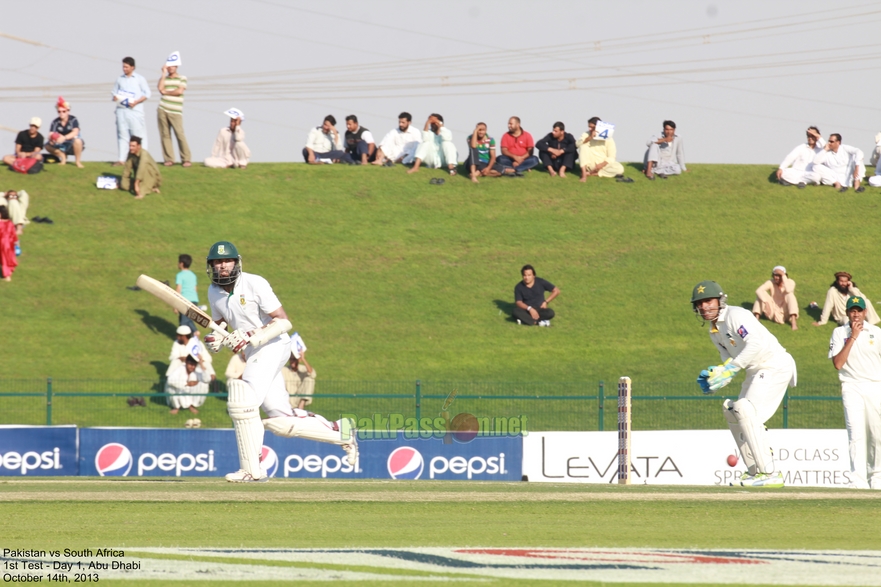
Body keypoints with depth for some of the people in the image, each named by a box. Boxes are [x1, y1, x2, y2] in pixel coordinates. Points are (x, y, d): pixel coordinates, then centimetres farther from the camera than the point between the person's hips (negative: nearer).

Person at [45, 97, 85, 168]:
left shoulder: (73, 119, -16)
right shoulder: (55, 122, -7)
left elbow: (75, 132, -32)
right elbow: (51, 135, -16)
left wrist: (64, 138, -48)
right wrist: (51, 139, -42)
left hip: (73, 145, -4)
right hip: (63, 146, 4)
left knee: (77, 140, -38)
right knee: (48, 146, -17)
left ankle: (78, 162, -19)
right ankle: (63, 158, 2)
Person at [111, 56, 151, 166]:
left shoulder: (139, 79, 2)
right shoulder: (119, 79, 13)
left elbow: (147, 93, 0)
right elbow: (114, 92, 20)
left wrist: (136, 102, -13)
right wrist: (115, 97, -5)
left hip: (135, 110, -4)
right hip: (121, 110, 4)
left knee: (138, 134, -5)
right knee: (122, 134, 3)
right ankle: (121, 159, 4)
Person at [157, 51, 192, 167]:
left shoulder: (182, 78, 6)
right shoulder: (163, 78, 14)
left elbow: (179, 91, -9)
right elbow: (160, 88, -4)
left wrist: (166, 92, -2)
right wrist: (164, 74, -1)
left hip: (175, 111, -3)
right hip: (162, 110, 3)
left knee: (180, 134, -9)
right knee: (165, 134, 0)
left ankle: (186, 159, -4)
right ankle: (169, 159, 3)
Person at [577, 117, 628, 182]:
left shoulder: (608, 139, -5)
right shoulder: (586, 135, 1)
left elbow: (611, 158, -8)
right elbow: (577, 144, -19)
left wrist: (602, 165, -26)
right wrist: (590, 138, -33)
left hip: (604, 164, 0)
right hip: (590, 164, 0)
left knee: (619, 169, -28)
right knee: (583, 146, -23)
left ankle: (591, 173, -25)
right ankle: (584, 174, -31)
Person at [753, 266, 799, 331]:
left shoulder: (790, 282, -11)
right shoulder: (771, 283, -8)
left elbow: (788, 290, -36)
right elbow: (758, 291, -25)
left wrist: (783, 277, -29)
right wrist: (766, 303, -38)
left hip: (785, 313, -2)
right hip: (774, 312, 2)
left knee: (790, 295, -28)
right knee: (761, 294, -15)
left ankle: (793, 322, -38)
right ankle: (756, 319, -21)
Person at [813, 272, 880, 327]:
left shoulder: (852, 289, -6)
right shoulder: (832, 291, -16)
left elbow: (863, 300, -20)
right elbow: (828, 307, -16)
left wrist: (852, 289, -26)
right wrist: (822, 322, -14)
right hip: (842, 318, -4)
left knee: (866, 301, -19)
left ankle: (872, 324, -19)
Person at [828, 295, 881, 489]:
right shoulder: (839, 333, 5)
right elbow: (837, 363, -6)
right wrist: (853, 337, -9)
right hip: (852, 388, -2)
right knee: (856, 433, -15)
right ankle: (858, 481, -23)